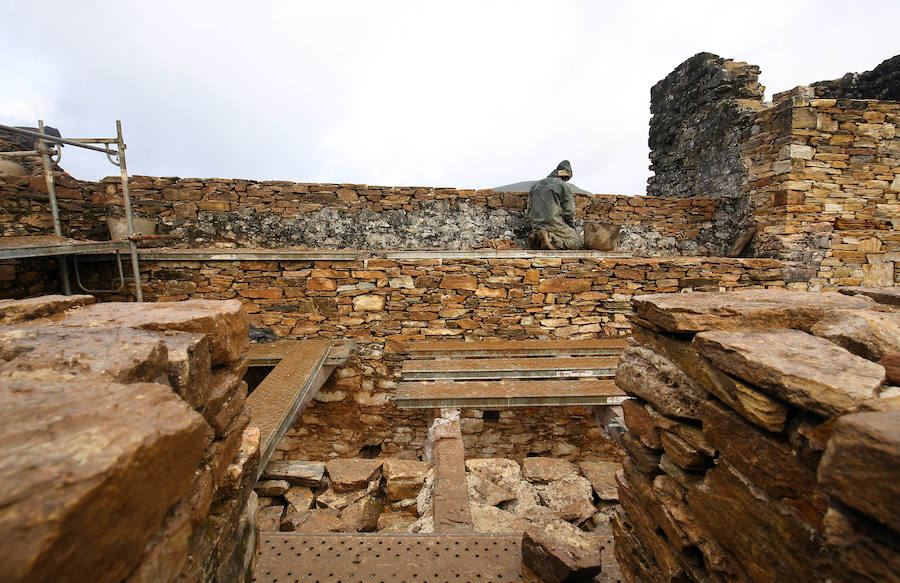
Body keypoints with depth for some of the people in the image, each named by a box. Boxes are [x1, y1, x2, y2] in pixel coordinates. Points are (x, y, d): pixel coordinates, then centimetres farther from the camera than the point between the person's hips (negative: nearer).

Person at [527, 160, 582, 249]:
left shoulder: (536, 185, 19)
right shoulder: (564, 186, 1)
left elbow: (529, 209, 18)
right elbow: (569, 212, -2)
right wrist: (572, 228, 13)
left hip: (536, 226, 6)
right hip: (554, 224, -6)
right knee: (579, 242, 1)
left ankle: (536, 236, -6)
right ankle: (551, 238, -19)